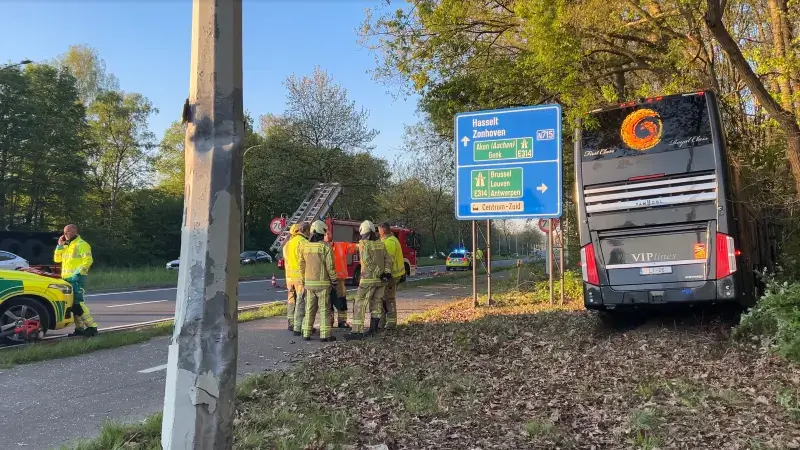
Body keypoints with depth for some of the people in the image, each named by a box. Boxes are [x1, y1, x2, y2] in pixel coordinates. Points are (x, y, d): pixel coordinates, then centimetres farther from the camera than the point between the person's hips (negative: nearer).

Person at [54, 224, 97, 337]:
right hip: (67, 279, 9)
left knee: (78, 303, -16)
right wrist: (60, 245, 8)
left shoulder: (81, 244, -7)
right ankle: (79, 328, 13)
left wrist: (78, 273, -21)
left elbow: (88, 260, -15)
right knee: (73, 305, 8)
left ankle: (92, 327, -15)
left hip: (77, 278, -9)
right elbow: (57, 259, 18)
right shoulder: (66, 246, 21)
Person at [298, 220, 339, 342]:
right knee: (324, 309, -1)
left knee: (309, 309, 13)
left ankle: (306, 333, 15)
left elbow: (302, 265, 10)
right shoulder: (325, 246, -12)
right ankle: (325, 335, -2)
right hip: (323, 282, -5)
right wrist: (334, 279, 0)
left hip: (309, 282, 5)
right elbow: (330, 266, -12)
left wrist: (304, 279, 21)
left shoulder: (304, 246, 4)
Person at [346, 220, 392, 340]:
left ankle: (357, 331, -10)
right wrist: (387, 272, -2)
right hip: (380, 280, 7)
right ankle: (373, 329, 18)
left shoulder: (363, 244, -9)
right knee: (376, 303, 13)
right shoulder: (381, 244, 10)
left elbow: (367, 261, -19)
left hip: (368, 278, -6)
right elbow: (388, 258, 4)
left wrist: (378, 273, -15)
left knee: (360, 304, -4)